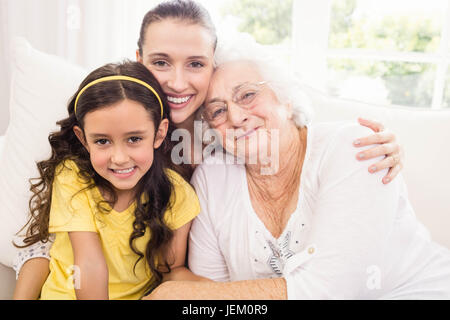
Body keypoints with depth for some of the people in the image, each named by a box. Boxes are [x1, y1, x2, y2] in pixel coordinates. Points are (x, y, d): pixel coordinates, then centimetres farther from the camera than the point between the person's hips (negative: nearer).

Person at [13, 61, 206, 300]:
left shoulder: (176, 194, -13)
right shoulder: (71, 177, -16)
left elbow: (172, 270, -8)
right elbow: (90, 263, -19)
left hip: (141, 295, 1)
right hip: (66, 293, 0)